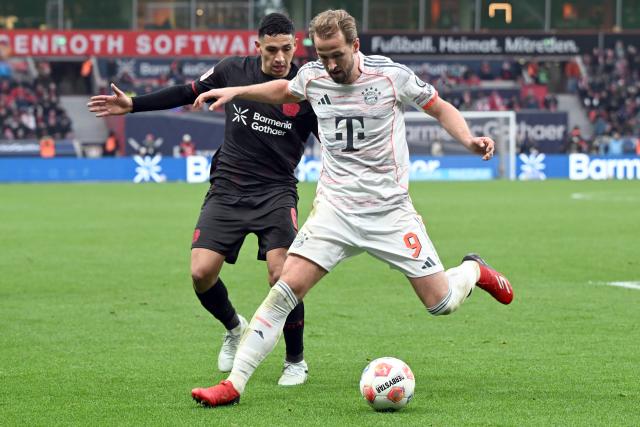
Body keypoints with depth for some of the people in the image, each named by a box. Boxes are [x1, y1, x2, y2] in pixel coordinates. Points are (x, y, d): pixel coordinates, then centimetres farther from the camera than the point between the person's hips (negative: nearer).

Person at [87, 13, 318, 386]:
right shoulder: (233, 71, -1)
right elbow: (189, 93, 16)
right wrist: (132, 105, 15)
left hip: (276, 191, -3)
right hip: (228, 188, 3)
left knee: (282, 275, -21)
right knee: (202, 272, -11)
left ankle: (296, 361, 4)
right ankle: (235, 329, 23)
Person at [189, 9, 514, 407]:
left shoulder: (392, 75, -10)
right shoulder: (312, 76, 0)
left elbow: (439, 106, 3)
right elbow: (283, 91, 25)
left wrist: (468, 138, -14)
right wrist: (235, 91, 16)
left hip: (390, 210, -2)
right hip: (335, 208, 2)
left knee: (441, 303, -2)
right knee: (287, 288, -16)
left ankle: (474, 270, 36)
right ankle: (233, 384, -14)